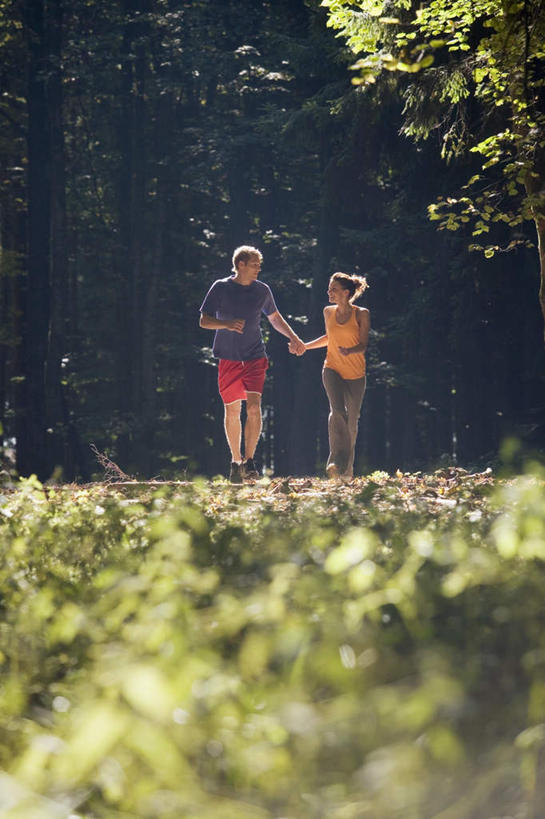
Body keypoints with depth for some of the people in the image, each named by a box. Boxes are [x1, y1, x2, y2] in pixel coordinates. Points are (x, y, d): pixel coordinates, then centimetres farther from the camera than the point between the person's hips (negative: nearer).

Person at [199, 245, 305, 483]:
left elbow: (274, 317, 22)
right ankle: (235, 462, 19)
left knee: (254, 406, -15)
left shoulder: (262, 290, 5)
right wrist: (227, 324, -21)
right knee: (232, 410, 5)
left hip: (254, 357, 1)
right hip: (228, 358, -1)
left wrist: (293, 337, 12)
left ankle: (249, 462, -15)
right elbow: (204, 321, -4)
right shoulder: (221, 288, -3)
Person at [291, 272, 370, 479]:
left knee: (352, 420, 5)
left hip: (355, 373, -1)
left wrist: (349, 351, -26)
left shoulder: (361, 314, -4)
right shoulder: (329, 312, 6)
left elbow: (364, 345, -7)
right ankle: (336, 461, -29)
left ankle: (347, 470, 21)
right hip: (332, 369, 1)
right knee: (337, 410, -23)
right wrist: (303, 346, 20)